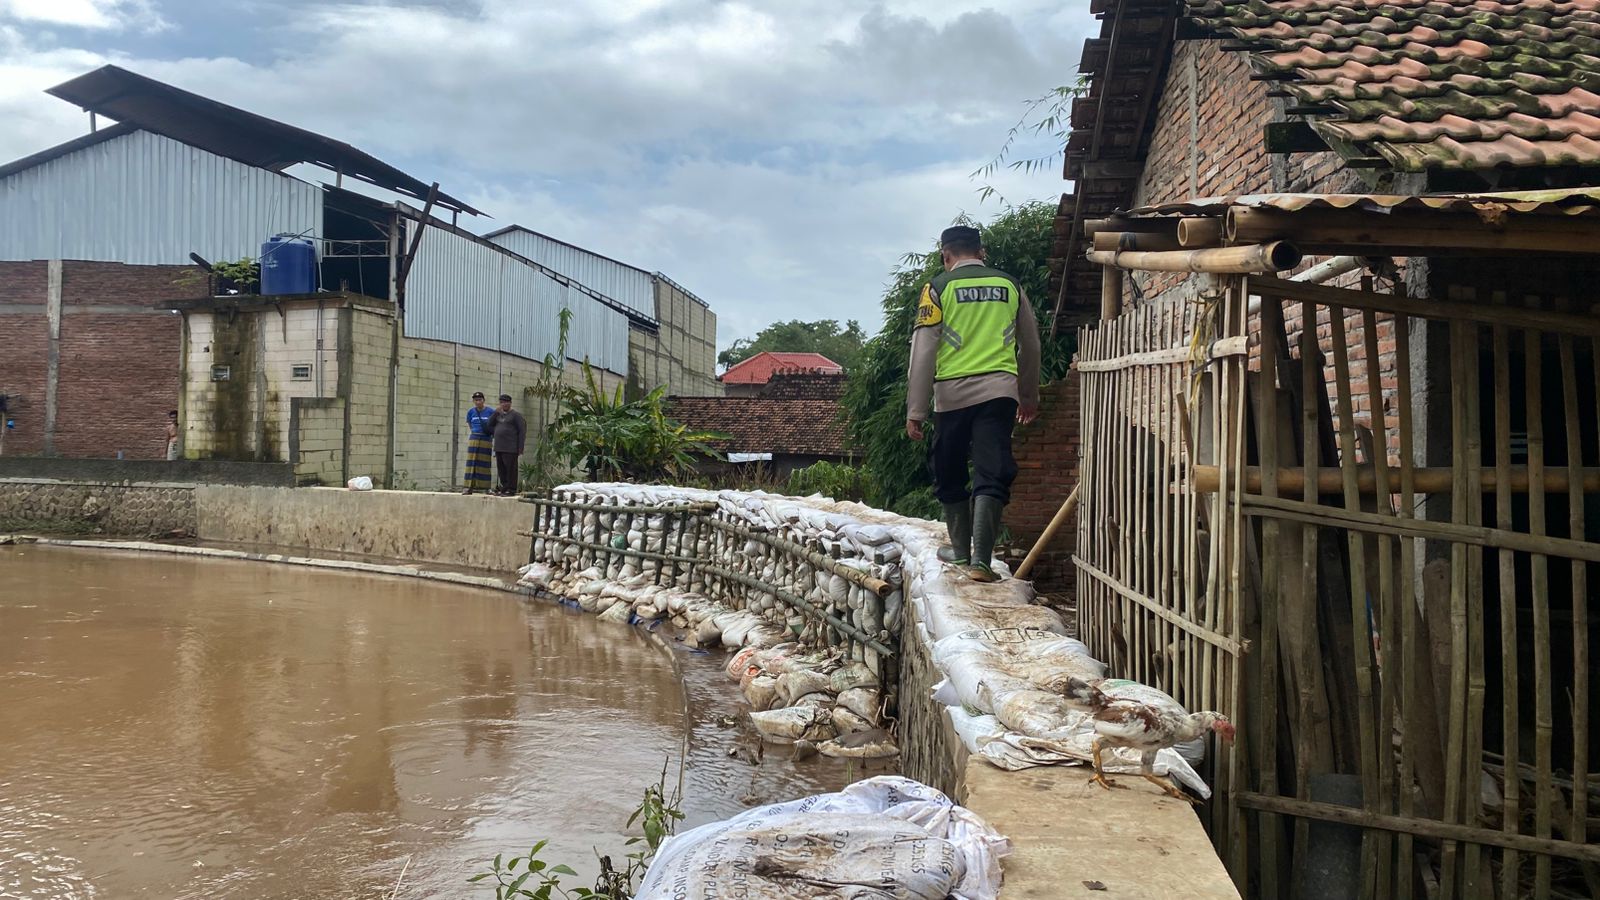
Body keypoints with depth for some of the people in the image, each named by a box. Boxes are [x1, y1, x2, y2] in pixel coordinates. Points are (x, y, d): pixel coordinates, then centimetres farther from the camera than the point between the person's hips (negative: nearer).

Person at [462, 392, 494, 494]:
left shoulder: (490, 412, 0)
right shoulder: (471, 412, 6)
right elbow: (469, 427, 16)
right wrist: (469, 440, 11)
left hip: (486, 440, -1)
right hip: (474, 439, 1)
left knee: (484, 463, 2)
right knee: (472, 463, -3)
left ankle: (486, 487, 5)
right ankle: (469, 487, -4)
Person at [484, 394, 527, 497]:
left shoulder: (516, 415, -3)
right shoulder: (498, 414, 17)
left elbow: (522, 431, -7)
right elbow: (489, 425, 8)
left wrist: (520, 448, -13)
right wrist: (496, 412, -2)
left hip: (510, 448, -7)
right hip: (499, 447, 7)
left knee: (510, 469, -4)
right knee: (501, 469, 10)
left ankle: (511, 489, 0)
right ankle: (504, 488, 18)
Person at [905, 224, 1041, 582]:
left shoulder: (938, 288, 3)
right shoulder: (1010, 286, 14)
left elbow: (923, 351, -3)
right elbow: (1031, 346, 21)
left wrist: (915, 411, -1)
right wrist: (1029, 397, 33)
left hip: (953, 393, -1)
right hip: (1000, 390, 2)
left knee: (950, 476, 14)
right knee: (991, 476, -3)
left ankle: (960, 550, 24)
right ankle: (981, 559, -13)